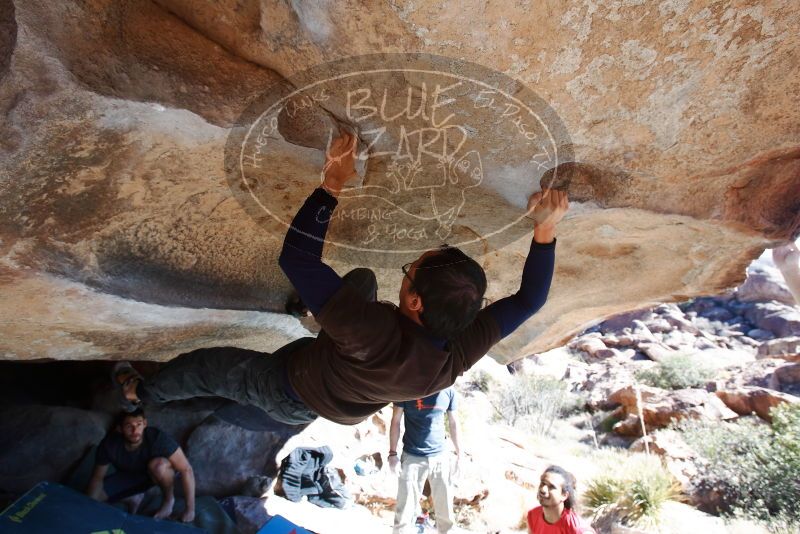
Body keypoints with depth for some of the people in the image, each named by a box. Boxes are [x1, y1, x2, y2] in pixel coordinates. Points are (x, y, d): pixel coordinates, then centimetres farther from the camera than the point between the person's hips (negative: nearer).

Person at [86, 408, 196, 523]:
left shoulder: (157, 438, -37)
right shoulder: (109, 444, -28)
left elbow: (186, 469, -35)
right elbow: (98, 478, -10)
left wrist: (190, 510, -33)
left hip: (161, 472, -3)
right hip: (128, 475, 4)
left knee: (158, 464, -37)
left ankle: (169, 500, -7)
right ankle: (133, 499, 15)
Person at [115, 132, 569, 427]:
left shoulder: (375, 332, -51)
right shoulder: (462, 353, -33)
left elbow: (298, 256, -48)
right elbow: (528, 300, -21)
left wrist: (333, 185, -44)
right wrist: (546, 230, -29)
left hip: (289, 390, -4)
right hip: (347, 409, 5)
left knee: (206, 366, 21)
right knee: (362, 277, 10)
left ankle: (143, 392, 52)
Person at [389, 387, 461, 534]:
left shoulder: (448, 390, -1)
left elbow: (453, 422, 10)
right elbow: (396, 421, -4)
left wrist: (459, 452, 10)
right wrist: (392, 453, -7)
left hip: (441, 457, 3)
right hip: (413, 457, -2)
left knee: (445, 508, 11)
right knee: (406, 509, -1)